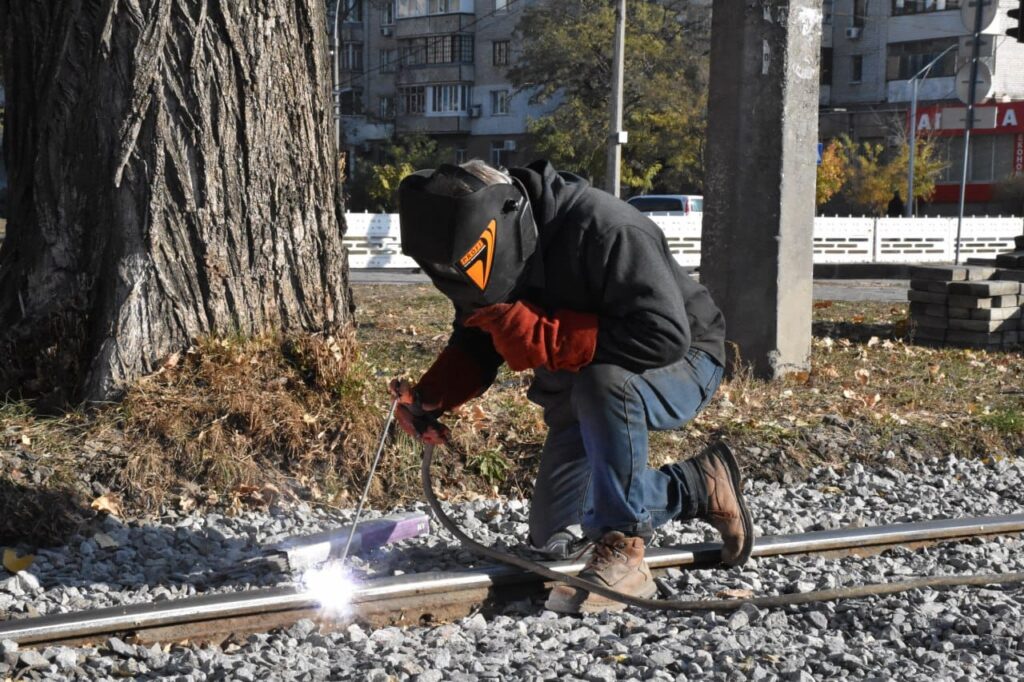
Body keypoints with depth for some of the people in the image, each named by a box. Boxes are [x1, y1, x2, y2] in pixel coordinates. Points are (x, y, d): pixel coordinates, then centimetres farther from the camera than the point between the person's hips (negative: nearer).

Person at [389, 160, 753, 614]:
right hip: (580, 392, 8)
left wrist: (544, 337, -40)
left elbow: (664, 335, -40)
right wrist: (431, 397, -19)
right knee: (552, 539, 7)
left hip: (681, 363, -8)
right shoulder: (493, 256, -11)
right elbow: (474, 343, 2)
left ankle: (622, 551, -26)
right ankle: (699, 488, 20)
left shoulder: (605, 230, -34)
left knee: (603, 382, -42)